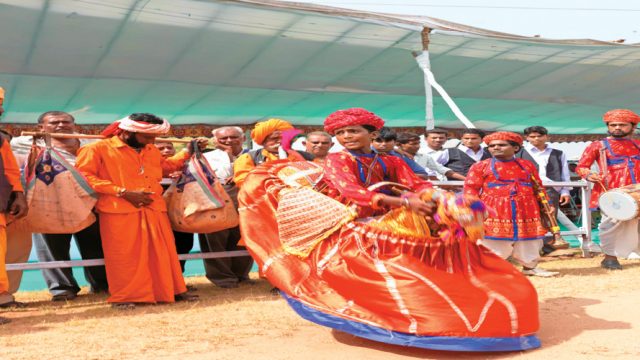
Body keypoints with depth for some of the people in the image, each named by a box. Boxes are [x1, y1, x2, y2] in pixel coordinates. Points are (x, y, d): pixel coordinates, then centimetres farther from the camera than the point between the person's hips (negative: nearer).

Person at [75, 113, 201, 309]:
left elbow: (164, 167, 35)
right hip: (119, 211, -6)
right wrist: (123, 192, -16)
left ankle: (170, 291, 21)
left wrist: (187, 152, 25)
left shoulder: (151, 151, 17)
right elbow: (83, 176, -13)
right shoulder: (97, 149, -5)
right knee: (124, 255, -2)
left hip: (154, 209, 6)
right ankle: (123, 297, 10)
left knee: (162, 252, 9)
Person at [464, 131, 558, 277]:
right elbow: (471, 189, -3)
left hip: (525, 209, 4)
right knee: (493, 241, -5)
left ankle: (529, 267, 25)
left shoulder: (527, 165, 13)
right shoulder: (481, 166, 1)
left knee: (528, 241, 10)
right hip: (494, 209, -3)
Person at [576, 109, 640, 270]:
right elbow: (581, 167, 4)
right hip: (611, 192, -4)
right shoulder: (598, 146, 5)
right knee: (612, 222, -6)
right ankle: (610, 256, 6)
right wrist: (589, 175, -17)